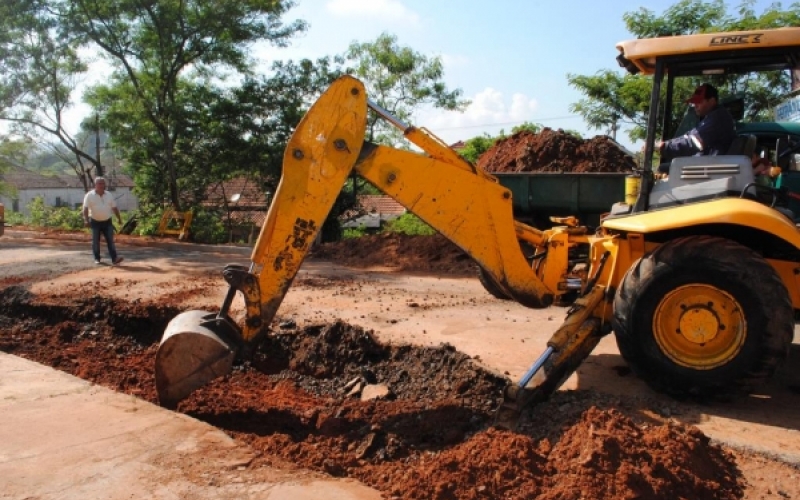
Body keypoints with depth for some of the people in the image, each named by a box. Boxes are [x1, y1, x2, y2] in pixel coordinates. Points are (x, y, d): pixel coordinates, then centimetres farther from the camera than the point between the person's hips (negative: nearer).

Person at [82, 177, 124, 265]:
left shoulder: (109, 195, 6)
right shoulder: (89, 195, -5)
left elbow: (114, 207, 12)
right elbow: (85, 208, -13)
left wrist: (119, 218, 8)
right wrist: (86, 220, -24)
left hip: (107, 221, 2)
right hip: (95, 222, -2)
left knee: (110, 240, -5)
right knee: (96, 241, 6)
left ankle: (114, 258, -11)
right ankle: (97, 258, 18)